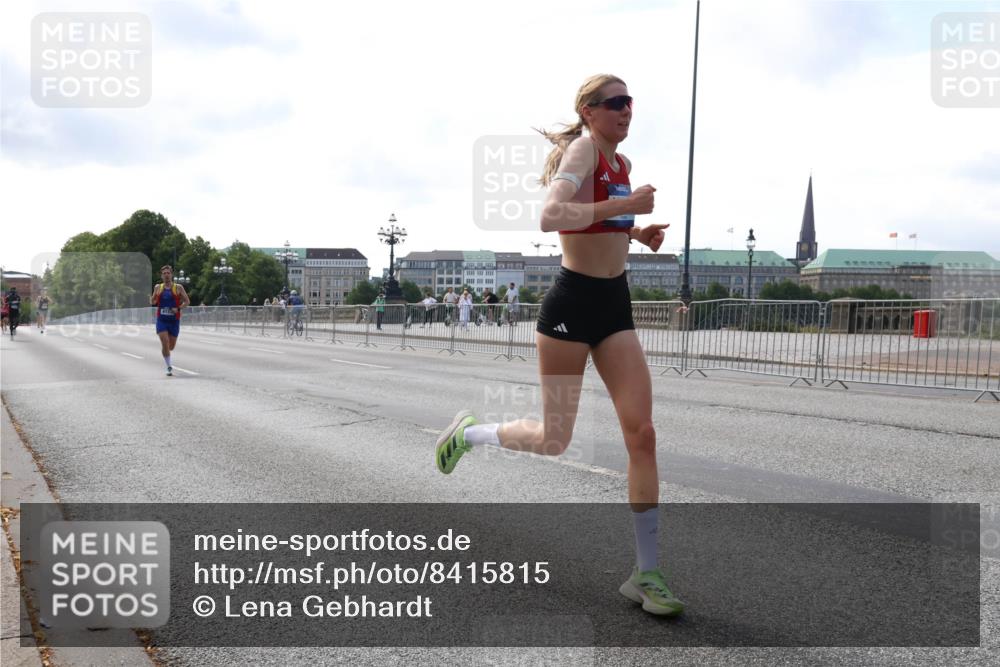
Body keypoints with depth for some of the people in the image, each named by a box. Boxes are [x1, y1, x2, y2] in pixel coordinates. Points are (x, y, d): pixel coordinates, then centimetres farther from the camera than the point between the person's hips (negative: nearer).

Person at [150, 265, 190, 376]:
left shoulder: (178, 288, 0)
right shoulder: (158, 288, 7)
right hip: (161, 320, 0)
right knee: (165, 343, -16)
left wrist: (178, 308, -15)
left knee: (171, 346, 6)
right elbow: (152, 302, 15)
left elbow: (187, 301, 2)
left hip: (174, 320, 0)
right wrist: (152, 300, -10)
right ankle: (169, 367, -4)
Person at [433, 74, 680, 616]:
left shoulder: (622, 162, 15)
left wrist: (638, 233, 13)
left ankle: (646, 574, 7)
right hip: (573, 301, -7)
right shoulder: (583, 147, -10)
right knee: (554, 441, 2)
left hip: (616, 304, 7)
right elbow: (550, 216, -28)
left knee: (642, 435, -2)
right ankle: (466, 433, 32)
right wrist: (624, 204, -27)